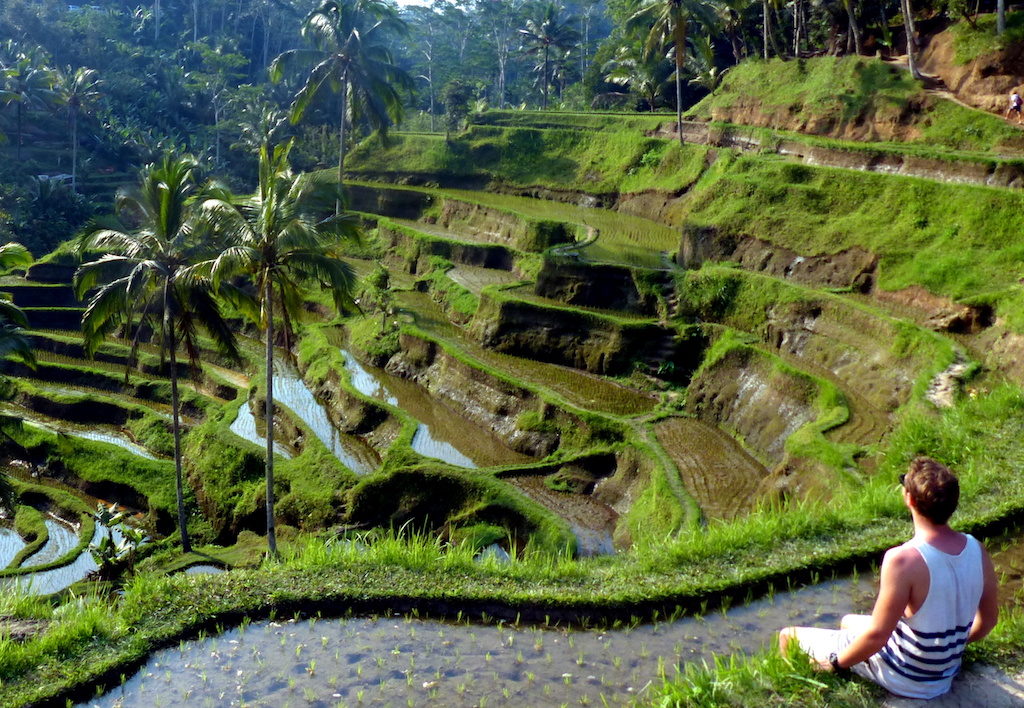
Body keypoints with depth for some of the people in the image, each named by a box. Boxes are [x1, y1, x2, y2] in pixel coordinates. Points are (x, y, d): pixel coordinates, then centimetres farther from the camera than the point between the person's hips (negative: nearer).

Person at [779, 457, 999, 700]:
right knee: (848, 621, 32)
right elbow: (988, 619, 4)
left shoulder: (903, 560, -32)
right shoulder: (977, 550, -11)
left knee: (788, 636, 7)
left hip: (903, 679, -7)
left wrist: (836, 662, -10)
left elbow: (877, 636, -27)